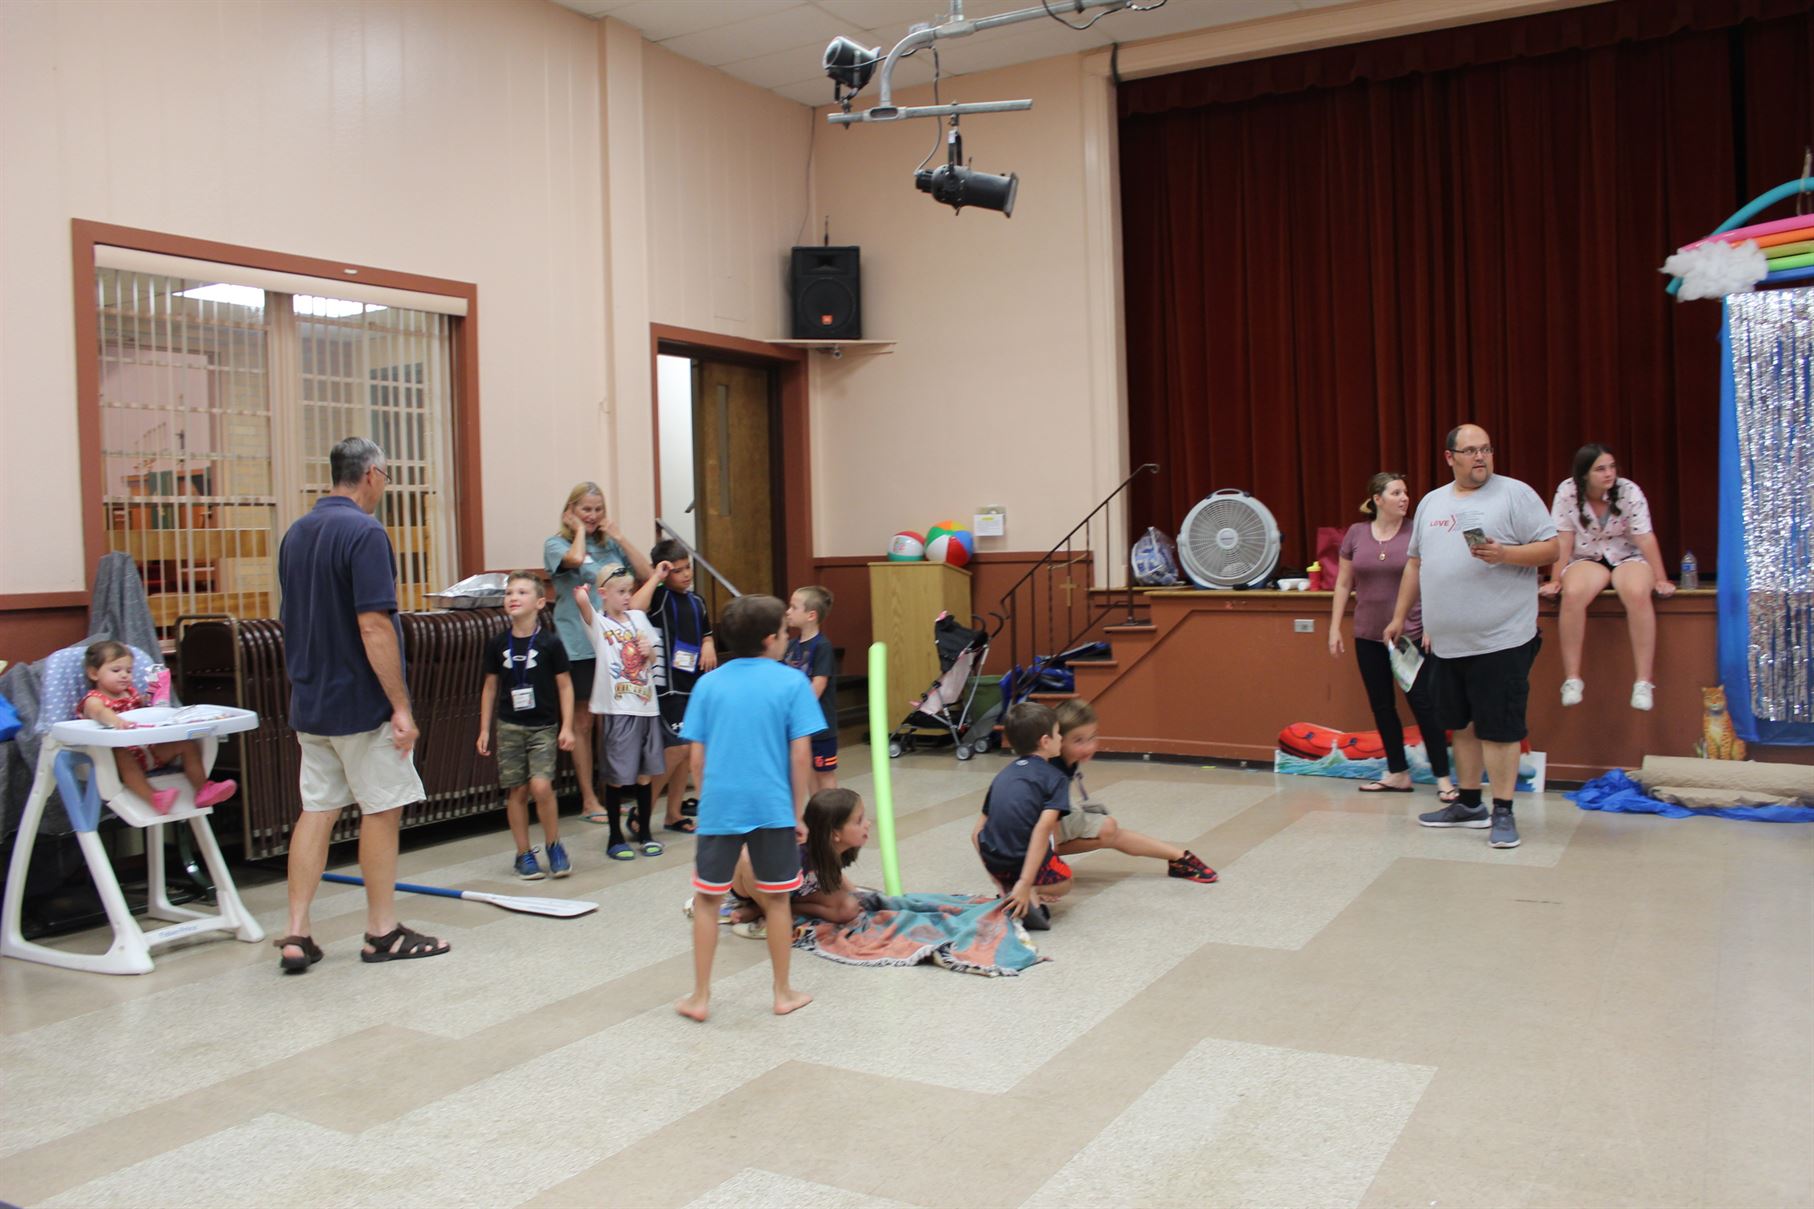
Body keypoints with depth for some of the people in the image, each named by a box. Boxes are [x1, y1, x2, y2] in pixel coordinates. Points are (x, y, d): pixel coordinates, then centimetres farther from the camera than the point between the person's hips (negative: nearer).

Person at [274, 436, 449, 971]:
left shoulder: (296, 534, 9)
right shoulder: (364, 532, -17)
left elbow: (294, 621, 16)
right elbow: (373, 627, -23)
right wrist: (401, 705, -19)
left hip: (311, 702, 8)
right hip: (362, 705, -8)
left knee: (317, 810, 11)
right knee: (381, 811, 4)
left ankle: (297, 934, 10)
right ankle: (383, 932, 13)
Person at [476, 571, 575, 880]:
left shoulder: (549, 642, -7)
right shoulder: (498, 643, 1)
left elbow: (565, 684, -2)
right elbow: (490, 686, 9)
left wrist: (567, 726, -6)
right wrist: (484, 729, 8)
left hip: (544, 726, -3)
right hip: (510, 726, 3)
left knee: (541, 785, -15)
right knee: (517, 791, 4)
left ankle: (554, 846, 6)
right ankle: (524, 854, 17)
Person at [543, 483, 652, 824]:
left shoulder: (610, 544, 13)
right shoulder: (556, 544, -1)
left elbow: (646, 575, 3)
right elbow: (575, 559, -24)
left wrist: (619, 537, -1)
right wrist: (579, 530, -6)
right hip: (579, 645, -4)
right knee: (583, 723, 3)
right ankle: (589, 801, 11)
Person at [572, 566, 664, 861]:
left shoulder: (638, 617, 10)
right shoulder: (598, 622, -6)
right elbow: (582, 601, -31)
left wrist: (649, 651, 2)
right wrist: (581, 593, -20)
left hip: (646, 706, 5)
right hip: (617, 709, -5)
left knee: (644, 774, 12)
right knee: (617, 776, 2)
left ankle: (643, 832, 24)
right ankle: (615, 838, 13)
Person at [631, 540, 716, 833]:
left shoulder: (696, 602, 11)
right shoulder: (659, 597, -11)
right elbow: (634, 608, -33)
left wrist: (709, 644, 4)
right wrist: (656, 577, -24)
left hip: (694, 684, 7)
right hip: (668, 685, -7)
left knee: (685, 751, 11)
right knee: (678, 746, -13)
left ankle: (672, 814, 21)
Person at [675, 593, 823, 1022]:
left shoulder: (709, 684, 3)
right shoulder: (791, 682, -4)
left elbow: (696, 758, 4)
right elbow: (801, 755, -6)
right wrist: (798, 813, 3)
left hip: (719, 808, 2)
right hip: (772, 808, -1)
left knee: (706, 900, 13)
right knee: (776, 900, 12)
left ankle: (700, 997, 19)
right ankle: (783, 993, 23)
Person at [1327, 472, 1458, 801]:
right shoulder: (1356, 533, 3)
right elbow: (1343, 584, 9)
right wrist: (1334, 628, 7)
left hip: (1412, 634, -3)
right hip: (1369, 636, 4)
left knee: (1424, 705, -4)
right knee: (1381, 706, 10)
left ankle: (1442, 777, 4)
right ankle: (1398, 774, 22)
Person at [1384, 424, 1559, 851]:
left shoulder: (1515, 494, -3)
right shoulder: (1431, 502, 14)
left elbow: (1550, 548, -6)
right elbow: (1416, 563, 20)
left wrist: (1504, 553, -21)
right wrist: (1399, 616, 20)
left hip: (1501, 639, -6)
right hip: (1448, 641, 6)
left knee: (1499, 727, -3)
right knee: (1462, 723, 14)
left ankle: (1502, 813, 6)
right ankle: (1468, 804, 27)